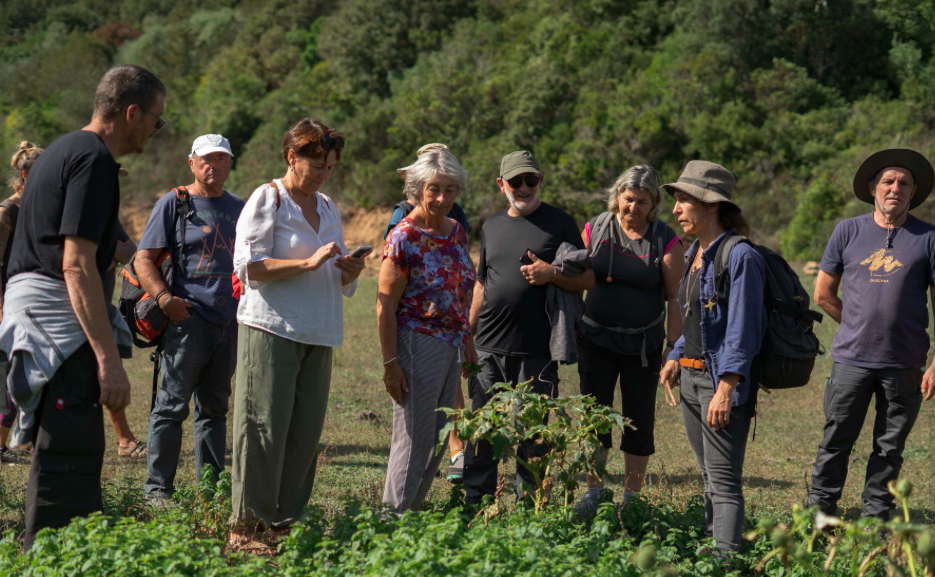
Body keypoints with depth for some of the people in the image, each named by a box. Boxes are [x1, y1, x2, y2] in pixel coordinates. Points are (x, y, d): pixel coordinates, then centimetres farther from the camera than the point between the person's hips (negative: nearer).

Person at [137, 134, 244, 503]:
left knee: (215, 408, 12)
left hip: (230, 321, 6)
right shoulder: (174, 203, 0)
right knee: (172, 405, -6)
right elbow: (144, 259, -4)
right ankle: (157, 487, -1)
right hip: (188, 318, -6)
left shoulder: (238, 207, 17)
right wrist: (165, 298, -18)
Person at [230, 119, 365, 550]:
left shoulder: (327, 207, 20)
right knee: (264, 429, -8)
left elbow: (340, 282, 24)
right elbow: (248, 266, -11)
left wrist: (350, 270, 1)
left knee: (305, 433, 3)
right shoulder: (267, 199, 0)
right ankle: (245, 526, -3)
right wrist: (309, 263, -16)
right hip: (271, 330, -6)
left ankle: (283, 523, 10)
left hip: (317, 336, 6)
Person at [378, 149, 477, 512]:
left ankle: (411, 510, 22)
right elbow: (385, 305, -14)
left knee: (438, 440, 12)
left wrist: (467, 341, 18)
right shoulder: (404, 237, -13)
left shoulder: (456, 231, 9)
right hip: (418, 343, -7)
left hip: (452, 346, 7)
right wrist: (390, 363, -17)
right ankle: (394, 515, 8)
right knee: (414, 438, -3)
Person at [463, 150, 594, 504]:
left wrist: (551, 274, -17)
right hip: (490, 348, 4)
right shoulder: (492, 226, 16)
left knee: (532, 435, 1)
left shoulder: (559, 223, 3)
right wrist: (467, 336, 19)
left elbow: (587, 279, 1)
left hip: (537, 351, -4)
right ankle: (473, 506, 14)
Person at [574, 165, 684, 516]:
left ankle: (631, 497, 16)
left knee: (639, 420, 5)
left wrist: (673, 348, -8)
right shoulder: (595, 229, -1)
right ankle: (594, 491, 16)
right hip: (597, 339, 2)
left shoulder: (666, 241, -7)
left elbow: (675, 298, -5)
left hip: (643, 343, -2)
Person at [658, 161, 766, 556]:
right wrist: (676, 358, 9)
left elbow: (743, 332, -18)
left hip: (722, 380, -9)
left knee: (723, 480, -10)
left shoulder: (740, 256, -15)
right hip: (690, 378, 9)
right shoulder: (695, 254, 12)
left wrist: (725, 389, -22)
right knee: (709, 476, 15)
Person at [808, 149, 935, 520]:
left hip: (904, 364, 0)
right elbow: (823, 294, 12)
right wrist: (861, 328, 11)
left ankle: (875, 522, 18)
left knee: (889, 449, 8)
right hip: (852, 360, 0)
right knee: (836, 443, 4)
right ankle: (818, 514, 15)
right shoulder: (848, 232, 4)